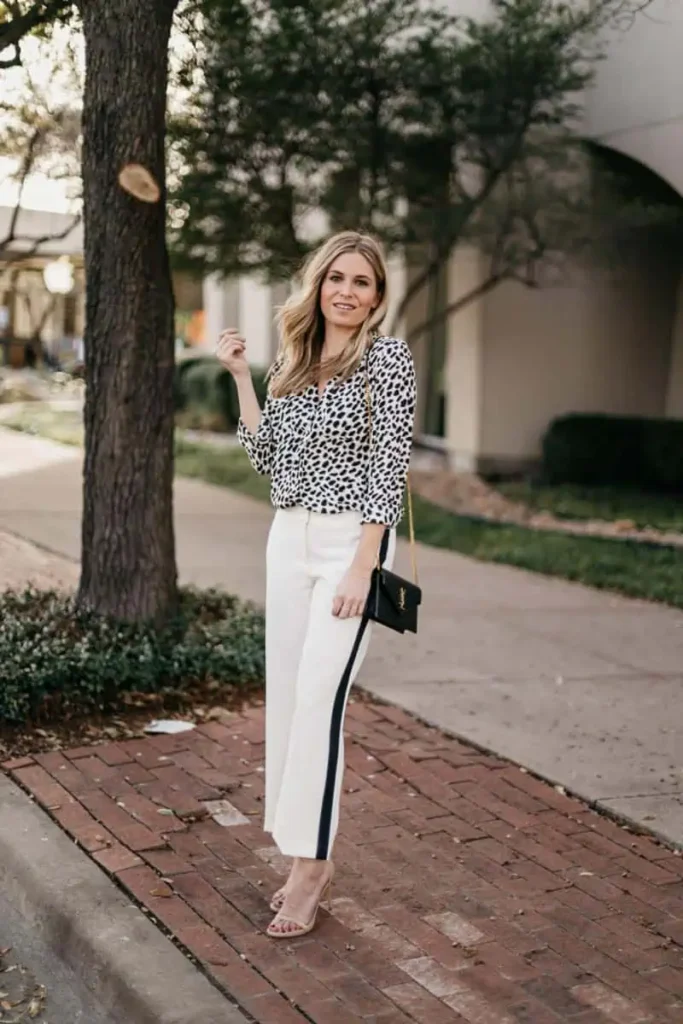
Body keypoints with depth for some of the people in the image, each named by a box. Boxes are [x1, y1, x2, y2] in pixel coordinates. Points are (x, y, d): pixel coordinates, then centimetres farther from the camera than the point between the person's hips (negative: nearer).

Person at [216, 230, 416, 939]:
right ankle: (304, 856, 19)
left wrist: (363, 565, -17)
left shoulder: (387, 357, -7)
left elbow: (390, 464, -12)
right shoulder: (293, 362, 12)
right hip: (288, 539, 7)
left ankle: (311, 864, 2)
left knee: (319, 699, -9)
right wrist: (240, 378, 8)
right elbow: (266, 459, 13)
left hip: (350, 542, -7)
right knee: (285, 695, 8)